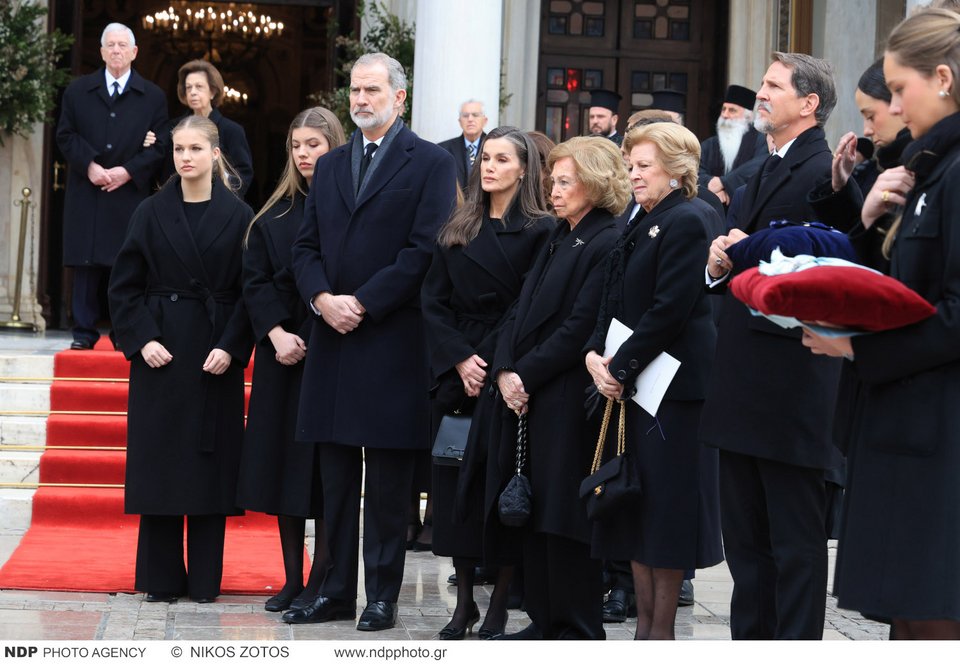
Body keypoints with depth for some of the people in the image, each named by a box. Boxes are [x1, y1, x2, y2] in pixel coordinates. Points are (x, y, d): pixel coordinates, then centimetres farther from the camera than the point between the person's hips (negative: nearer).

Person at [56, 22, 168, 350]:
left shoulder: (153, 96, 6)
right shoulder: (77, 91, 9)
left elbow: (160, 146, 2)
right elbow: (66, 135, 5)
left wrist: (128, 171, -11)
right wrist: (89, 165, -11)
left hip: (131, 193, -1)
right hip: (87, 193, 1)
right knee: (86, 262, 1)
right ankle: (84, 332, 5)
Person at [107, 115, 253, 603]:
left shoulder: (238, 216, 1)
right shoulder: (151, 213, 4)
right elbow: (124, 286, 4)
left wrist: (231, 347, -11)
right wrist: (142, 339, -8)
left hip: (217, 355, -1)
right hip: (161, 351, 1)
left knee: (210, 461, 2)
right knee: (159, 461, 2)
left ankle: (205, 578, 10)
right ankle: (162, 577, 10)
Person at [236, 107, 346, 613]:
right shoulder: (275, 216, 10)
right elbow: (255, 282, 7)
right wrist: (276, 333, -9)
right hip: (282, 355, 4)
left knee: (326, 470, -2)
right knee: (284, 462, 6)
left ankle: (320, 583, 4)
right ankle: (292, 580, 14)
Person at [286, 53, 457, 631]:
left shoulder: (431, 163, -1)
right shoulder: (330, 165, 17)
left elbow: (425, 250, -10)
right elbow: (306, 246, 14)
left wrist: (362, 303, -14)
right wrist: (322, 297, -6)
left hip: (394, 341, -5)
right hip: (334, 339, 6)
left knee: (388, 484, 1)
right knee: (337, 479, 9)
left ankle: (383, 594, 8)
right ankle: (337, 590, 16)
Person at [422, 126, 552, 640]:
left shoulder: (540, 231, -1)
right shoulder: (456, 231, 13)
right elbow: (433, 302, 7)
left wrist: (494, 366, -14)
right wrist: (460, 360, -7)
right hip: (455, 376, 4)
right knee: (455, 482, 4)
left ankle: (499, 604, 5)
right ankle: (464, 601, 12)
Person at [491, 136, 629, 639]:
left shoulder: (607, 245, -10)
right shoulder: (556, 241, 18)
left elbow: (580, 329, -16)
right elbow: (521, 312, 13)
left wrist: (527, 375, -13)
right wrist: (505, 371, -2)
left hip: (568, 403, -8)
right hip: (525, 397, 8)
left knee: (562, 514, -4)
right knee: (531, 510, 10)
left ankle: (577, 630, 5)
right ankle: (544, 621, 19)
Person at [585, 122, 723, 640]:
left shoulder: (686, 223, -12)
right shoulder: (639, 226, 16)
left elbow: (670, 310, -18)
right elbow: (614, 303, 15)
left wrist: (620, 367, -16)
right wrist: (595, 355, -1)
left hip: (672, 384, -9)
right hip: (628, 384, 9)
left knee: (666, 504, -2)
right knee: (634, 501, 11)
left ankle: (661, 630, 5)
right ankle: (644, 623, 18)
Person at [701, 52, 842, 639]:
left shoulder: (824, 172, -11)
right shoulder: (764, 174, 19)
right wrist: (719, 265, 0)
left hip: (793, 387, -10)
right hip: (745, 385, 10)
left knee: (797, 541, -1)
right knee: (746, 538, 16)